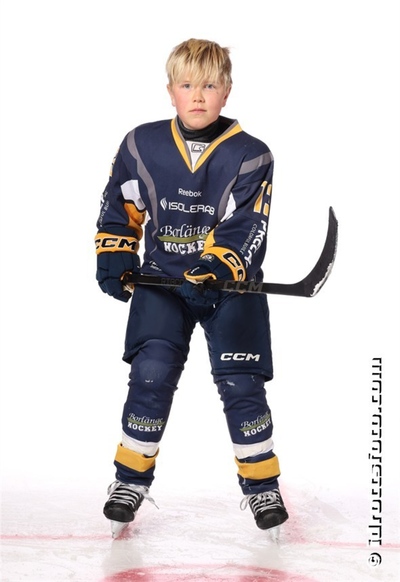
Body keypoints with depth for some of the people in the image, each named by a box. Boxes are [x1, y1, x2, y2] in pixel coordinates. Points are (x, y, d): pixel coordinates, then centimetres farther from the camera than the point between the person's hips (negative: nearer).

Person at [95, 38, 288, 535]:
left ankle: (262, 485, 11)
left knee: (240, 383, -6)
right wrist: (114, 257, 0)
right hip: (161, 279, 2)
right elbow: (119, 207, 12)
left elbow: (245, 230, -13)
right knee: (151, 375, -9)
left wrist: (215, 272, -28)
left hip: (231, 286, -1)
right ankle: (130, 479, 9)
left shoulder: (250, 156, -6)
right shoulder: (141, 145, 0)